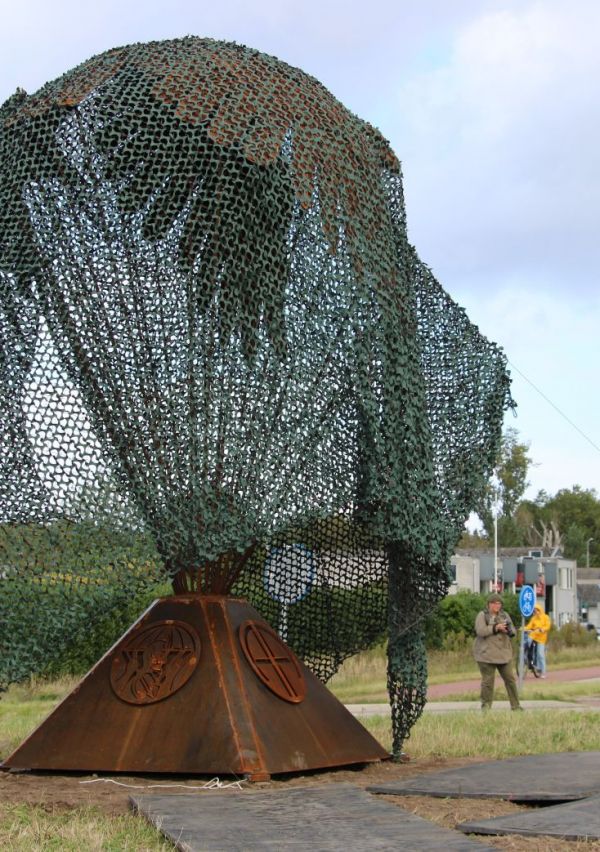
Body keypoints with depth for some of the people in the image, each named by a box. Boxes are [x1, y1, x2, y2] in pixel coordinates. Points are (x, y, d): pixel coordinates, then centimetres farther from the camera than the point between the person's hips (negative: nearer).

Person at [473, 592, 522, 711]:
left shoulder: (505, 615, 14)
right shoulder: (482, 615, -1)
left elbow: (513, 632, 12)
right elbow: (480, 631, -15)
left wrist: (509, 630, -12)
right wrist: (495, 628, -23)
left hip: (503, 653, 5)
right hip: (487, 654, -4)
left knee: (510, 679, 2)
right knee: (488, 681, -5)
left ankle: (515, 705, 9)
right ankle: (486, 706, 5)